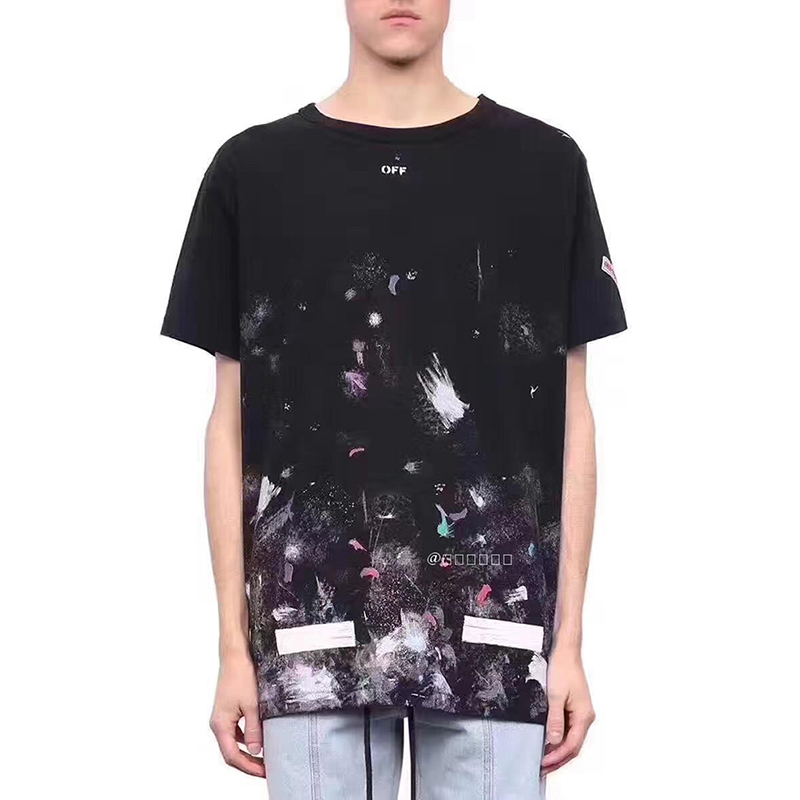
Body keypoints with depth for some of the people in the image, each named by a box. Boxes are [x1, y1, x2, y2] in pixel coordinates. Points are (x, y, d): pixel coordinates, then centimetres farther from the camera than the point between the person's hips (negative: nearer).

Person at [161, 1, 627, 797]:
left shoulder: (544, 165, 4)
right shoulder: (253, 169, 4)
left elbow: (571, 415, 5)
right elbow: (232, 421, 5)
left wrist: (569, 638, 2)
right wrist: (234, 644, 2)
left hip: (494, 621, 0)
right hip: (313, 618, 0)